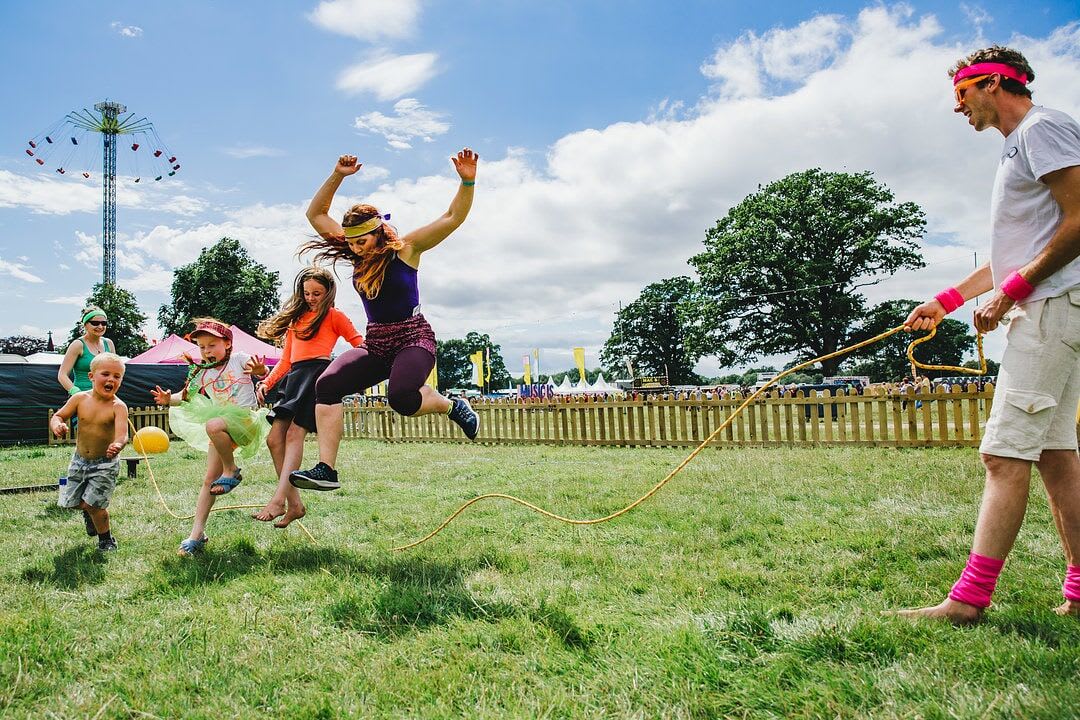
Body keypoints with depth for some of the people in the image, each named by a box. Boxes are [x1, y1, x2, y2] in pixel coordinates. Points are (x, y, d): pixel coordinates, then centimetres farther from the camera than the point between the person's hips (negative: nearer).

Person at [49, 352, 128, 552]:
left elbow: (122, 434, -32)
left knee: (93, 504, -8)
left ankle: (106, 540, 17)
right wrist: (57, 425, -25)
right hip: (80, 459, 5)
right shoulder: (80, 398, -9)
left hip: (105, 463, -5)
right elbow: (57, 416, -1)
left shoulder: (118, 406, -20)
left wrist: (117, 446, -55)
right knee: (71, 501, 15)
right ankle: (89, 513, 51)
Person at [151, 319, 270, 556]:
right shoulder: (202, 374, 12)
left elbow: (262, 371, -15)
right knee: (209, 481, 1)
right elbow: (186, 396, 19)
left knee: (213, 426, -37)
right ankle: (197, 533, 4)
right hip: (222, 426, 6)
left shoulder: (238, 359, -2)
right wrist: (169, 399, -2)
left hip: (246, 418, -6)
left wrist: (260, 368, -39)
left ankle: (231, 471, -15)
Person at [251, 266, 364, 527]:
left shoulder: (334, 316, 9)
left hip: (318, 372, -7)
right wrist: (267, 383, 12)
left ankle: (278, 500, -26)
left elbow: (360, 344, 2)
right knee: (274, 439, -4)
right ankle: (294, 503, 0)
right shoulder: (295, 317, 25)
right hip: (294, 376, 7)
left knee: (294, 433, -20)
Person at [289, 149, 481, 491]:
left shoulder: (406, 248, -5)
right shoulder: (356, 254, 9)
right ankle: (326, 470, -18)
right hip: (375, 343, 6)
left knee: (401, 398, -34)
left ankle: (453, 406, -3)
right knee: (326, 385, -17)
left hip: (413, 338, -5)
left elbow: (454, 217, -10)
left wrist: (467, 182, -25)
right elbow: (315, 214, 13)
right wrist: (337, 177, 1)